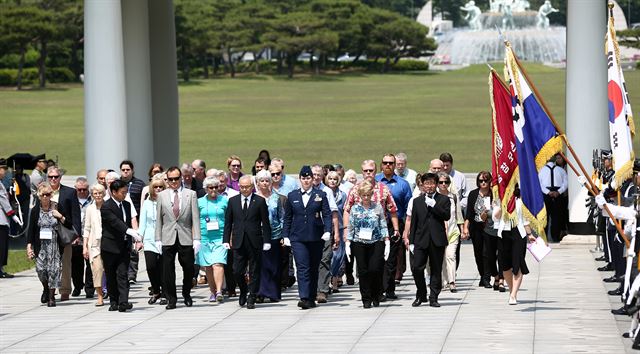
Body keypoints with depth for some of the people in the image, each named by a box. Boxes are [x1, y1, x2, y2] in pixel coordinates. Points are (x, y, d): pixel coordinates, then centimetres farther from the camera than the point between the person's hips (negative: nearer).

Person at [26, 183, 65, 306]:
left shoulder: (57, 208, 0)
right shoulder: (35, 210, 3)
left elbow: (68, 225, 4)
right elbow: (31, 229, 5)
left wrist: (61, 217, -13)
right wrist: (29, 246, -2)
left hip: (54, 244, -1)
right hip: (40, 245, 1)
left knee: (53, 269, -5)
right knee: (41, 269, -7)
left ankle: (51, 296, 5)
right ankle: (46, 288, 23)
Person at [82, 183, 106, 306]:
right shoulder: (90, 209, 8)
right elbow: (87, 229, 12)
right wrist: (84, 246, 7)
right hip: (94, 243, 1)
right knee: (97, 268, -8)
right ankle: (100, 297, -4)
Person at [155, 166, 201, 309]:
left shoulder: (191, 194, 5)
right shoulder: (162, 195, 8)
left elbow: (195, 218, 2)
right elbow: (159, 219, 9)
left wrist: (196, 239, -5)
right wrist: (158, 239, 2)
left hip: (186, 238, 0)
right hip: (168, 239, 0)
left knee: (188, 269, 4)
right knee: (168, 270, -1)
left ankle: (186, 295, 26)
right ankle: (171, 298, 9)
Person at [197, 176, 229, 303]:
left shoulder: (224, 201, 6)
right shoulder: (200, 202, 8)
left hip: (220, 237, -2)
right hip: (204, 238, 2)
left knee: (218, 264, -16)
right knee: (208, 267, 5)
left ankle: (219, 291, -21)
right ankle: (212, 292, 15)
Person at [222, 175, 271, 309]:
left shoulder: (260, 201, 0)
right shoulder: (233, 201, 8)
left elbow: (265, 223, 0)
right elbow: (228, 222, 10)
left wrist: (267, 241, -4)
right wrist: (226, 240, 4)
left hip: (255, 243, -2)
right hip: (239, 243, 2)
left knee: (254, 272, 3)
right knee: (237, 271, 0)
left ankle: (251, 298, 11)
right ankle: (244, 291, 25)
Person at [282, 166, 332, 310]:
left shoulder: (320, 195, 6)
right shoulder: (292, 196, 10)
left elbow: (327, 215, 1)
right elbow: (287, 217, 14)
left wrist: (327, 231, -14)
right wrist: (286, 236, 8)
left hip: (316, 238, 0)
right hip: (298, 238, 0)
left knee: (313, 268, 8)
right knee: (302, 267, -11)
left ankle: (311, 298, 17)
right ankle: (304, 298, -19)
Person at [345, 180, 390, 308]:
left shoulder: (378, 207, 6)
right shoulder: (355, 209, 7)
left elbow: (383, 226, 7)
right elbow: (350, 227, 9)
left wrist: (387, 242, 2)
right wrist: (347, 243, 2)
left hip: (376, 243, -1)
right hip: (359, 244, 1)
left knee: (375, 269, -10)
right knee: (363, 271, 0)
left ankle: (376, 297, 10)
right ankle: (366, 299, 7)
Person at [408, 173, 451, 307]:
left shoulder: (444, 200, 6)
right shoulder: (417, 201, 13)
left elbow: (447, 216, -9)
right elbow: (413, 222, 12)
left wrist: (434, 205, -16)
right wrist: (411, 241, 8)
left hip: (437, 240, -1)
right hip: (421, 240, 1)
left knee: (436, 270, 2)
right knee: (416, 267, -8)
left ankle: (433, 298, 9)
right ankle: (421, 295, 9)